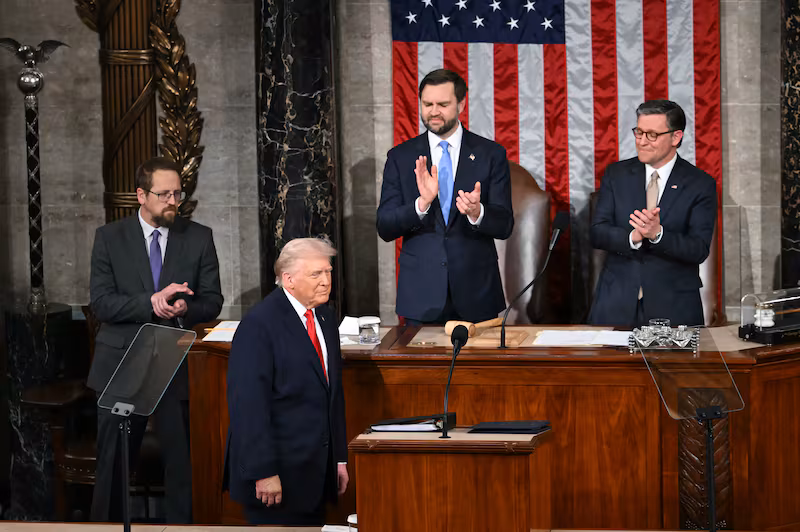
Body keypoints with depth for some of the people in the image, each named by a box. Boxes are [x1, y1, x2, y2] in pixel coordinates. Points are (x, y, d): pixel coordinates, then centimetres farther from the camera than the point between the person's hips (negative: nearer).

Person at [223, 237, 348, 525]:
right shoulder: (258, 325, -14)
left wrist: (340, 458, 17)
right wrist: (264, 473, -22)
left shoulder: (325, 318, 12)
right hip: (277, 474, -8)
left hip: (316, 472, 8)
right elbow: (248, 404, -19)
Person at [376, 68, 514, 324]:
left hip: (476, 294, 0)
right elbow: (384, 228, -2)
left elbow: (504, 226, -1)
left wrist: (477, 212, -23)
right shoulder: (400, 157, 5)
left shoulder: (491, 154, 3)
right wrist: (422, 204, -20)